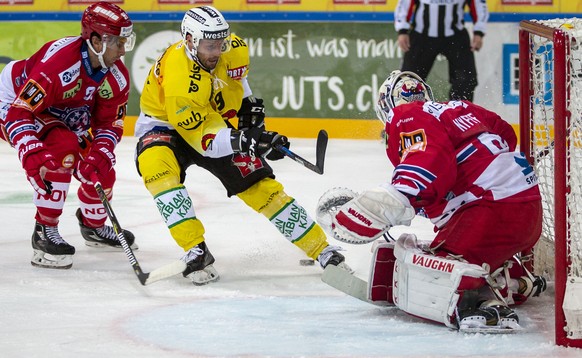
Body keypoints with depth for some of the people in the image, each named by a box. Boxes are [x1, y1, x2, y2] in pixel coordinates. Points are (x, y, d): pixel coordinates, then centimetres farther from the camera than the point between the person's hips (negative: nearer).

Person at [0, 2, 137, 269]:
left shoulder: (117, 77, -16)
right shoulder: (57, 64, -39)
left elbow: (110, 124, -6)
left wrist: (101, 154, -26)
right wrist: (31, 153, -50)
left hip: (64, 120, 8)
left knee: (100, 170, 2)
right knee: (63, 150, -33)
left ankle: (93, 226, 35)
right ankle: (44, 232, -24)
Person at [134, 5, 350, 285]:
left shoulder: (233, 49, -17)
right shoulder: (178, 79, -37)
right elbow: (203, 138, -35)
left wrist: (248, 103, 6)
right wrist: (242, 139, -48)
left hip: (218, 121, 5)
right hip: (165, 125, -5)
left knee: (260, 186, -4)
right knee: (157, 166, -37)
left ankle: (322, 250, 6)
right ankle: (195, 250, -32)